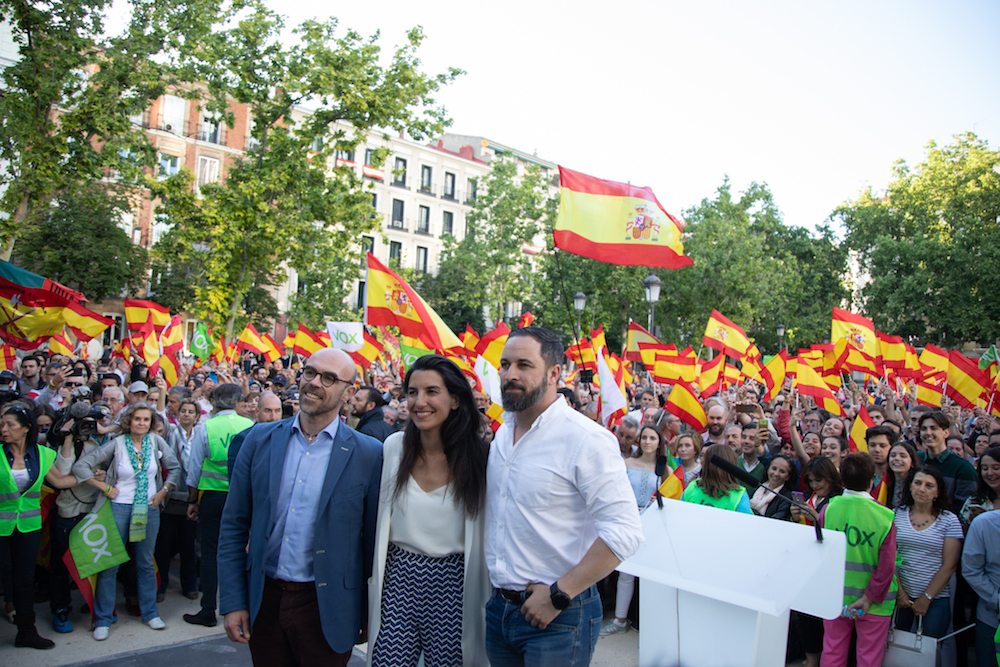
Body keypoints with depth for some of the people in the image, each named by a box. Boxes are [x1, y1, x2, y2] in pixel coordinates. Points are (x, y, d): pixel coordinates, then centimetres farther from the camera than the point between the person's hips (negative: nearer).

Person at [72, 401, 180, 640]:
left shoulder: (156, 441, -1)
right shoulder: (116, 444, -8)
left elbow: (174, 468, 9)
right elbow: (80, 466, -9)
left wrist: (163, 491, -1)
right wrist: (105, 488, -8)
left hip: (149, 508, 2)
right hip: (119, 507, -2)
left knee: (146, 563, 12)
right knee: (109, 564, 1)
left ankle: (150, 613, 24)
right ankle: (102, 619, 13)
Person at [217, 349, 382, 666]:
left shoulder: (368, 454, -9)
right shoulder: (260, 439, 0)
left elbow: (373, 537, -3)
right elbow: (233, 526, 3)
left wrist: (371, 617, 0)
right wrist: (233, 602, 0)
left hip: (325, 611, -2)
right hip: (263, 601, 3)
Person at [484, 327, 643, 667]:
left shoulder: (586, 439, -17)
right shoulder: (502, 433, 7)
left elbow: (624, 531, -23)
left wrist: (559, 595, -20)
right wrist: (497, 588, 10)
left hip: (558, 618, -6)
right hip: (499, 607, 7)